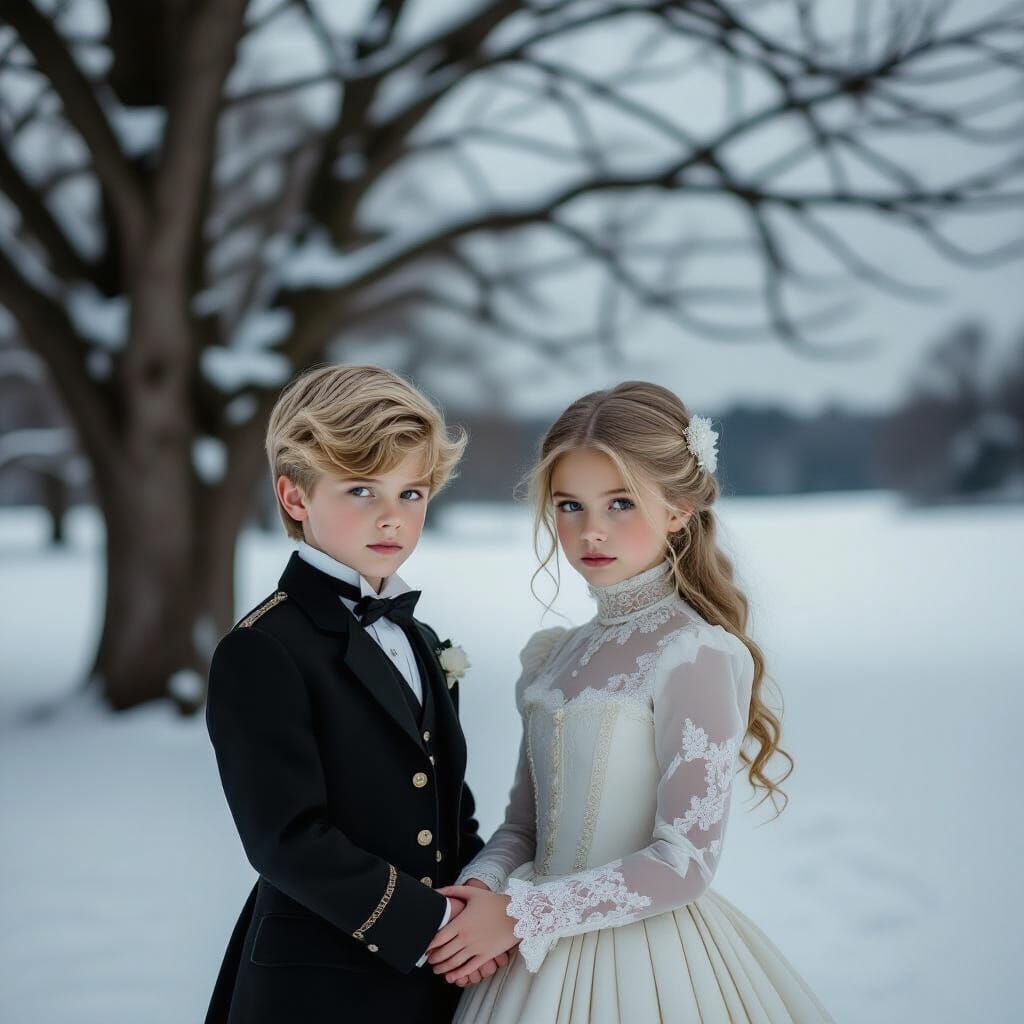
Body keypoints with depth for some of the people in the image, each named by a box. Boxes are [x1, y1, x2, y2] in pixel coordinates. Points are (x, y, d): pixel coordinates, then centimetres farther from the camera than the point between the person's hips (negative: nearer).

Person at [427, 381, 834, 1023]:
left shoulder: (695, 655, -14)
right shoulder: (553, 657, 7)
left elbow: (685, 862, -18)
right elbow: (524, 827, 11)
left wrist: (520, 914, -16)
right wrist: (483, 888, -10)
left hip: (651, 964, -6)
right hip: (543, 965, 6)